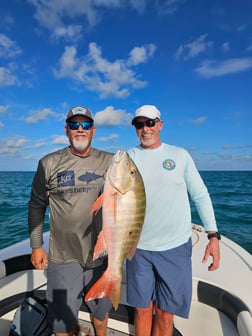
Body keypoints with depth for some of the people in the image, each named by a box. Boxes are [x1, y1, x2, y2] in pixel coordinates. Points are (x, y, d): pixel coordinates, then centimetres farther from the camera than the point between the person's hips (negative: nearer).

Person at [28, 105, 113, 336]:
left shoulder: (109, 161, -2)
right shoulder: (49, 163, -5)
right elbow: (37, 205, 1)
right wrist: (36, 245, 1)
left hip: (101, 253, 2)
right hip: (63, 256, -1)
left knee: (101, 310, 23)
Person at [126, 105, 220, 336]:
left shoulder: (180, 155, 1)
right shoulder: (129, 157, 3)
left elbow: (200, 195, 3)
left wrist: (213, 235, -3)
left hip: (175, 248, 0)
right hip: (139, 247, 1)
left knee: (165, 314, 12)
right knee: (142, 309, 16)